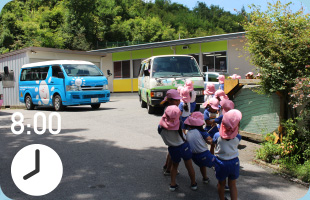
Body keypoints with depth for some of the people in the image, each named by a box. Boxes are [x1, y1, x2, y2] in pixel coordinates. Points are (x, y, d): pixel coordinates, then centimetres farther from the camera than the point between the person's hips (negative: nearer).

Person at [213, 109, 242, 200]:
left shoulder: (217, 135, -16)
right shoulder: (238, 137, -15)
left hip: (221, 163, 0)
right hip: (234, 162, 0)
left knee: (221, 184, 19)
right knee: (233, 185, 16)